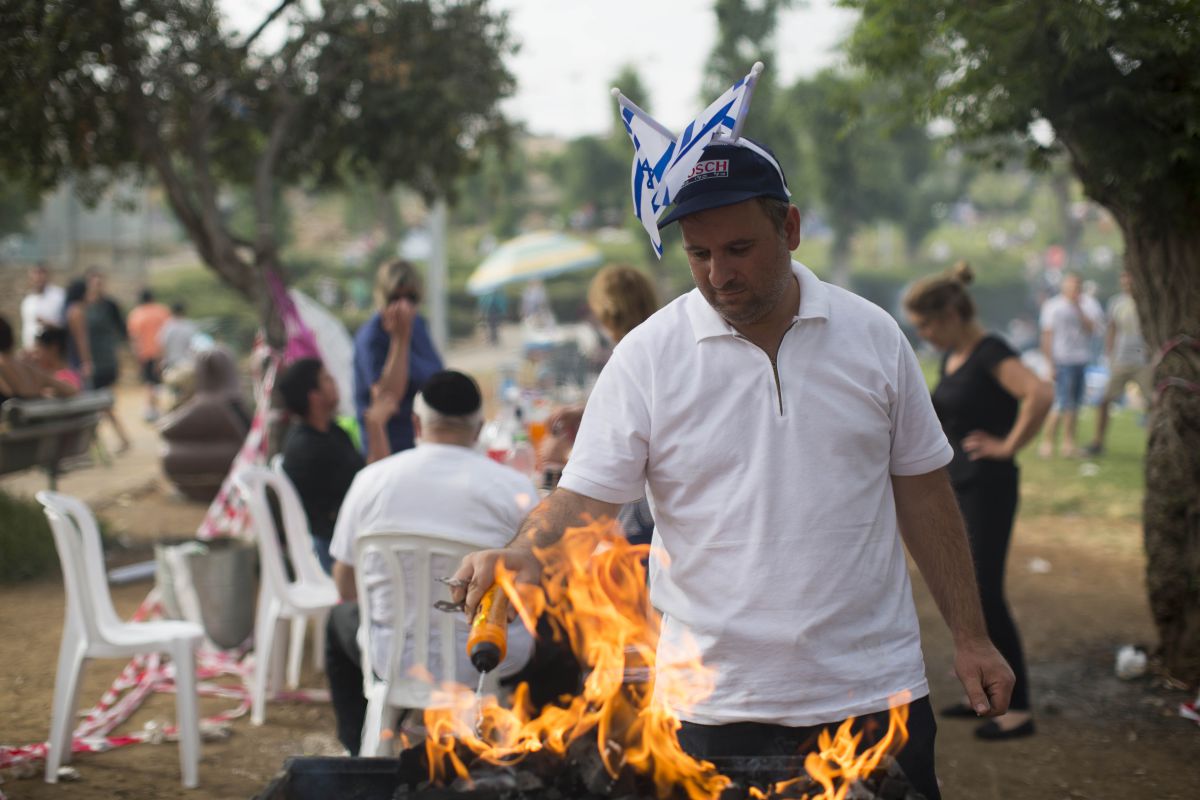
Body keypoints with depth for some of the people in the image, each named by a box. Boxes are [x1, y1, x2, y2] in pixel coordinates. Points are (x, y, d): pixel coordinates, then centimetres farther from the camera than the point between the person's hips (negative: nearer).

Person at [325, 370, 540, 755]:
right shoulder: (514, 486, -9)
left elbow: (346, 586, 5)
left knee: (340, 620, 34)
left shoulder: (371, 479, -2)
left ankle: (361, 750, 40)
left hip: (395, 659, 2)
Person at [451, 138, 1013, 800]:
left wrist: (970, 638, 7)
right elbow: (582, 498, -5)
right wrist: (520, 555, -26)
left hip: (873, 693, 2)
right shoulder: (647, 357, -3)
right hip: (716, 710, -1)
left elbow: (922, 493, 9)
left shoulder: (873, 336, 3)